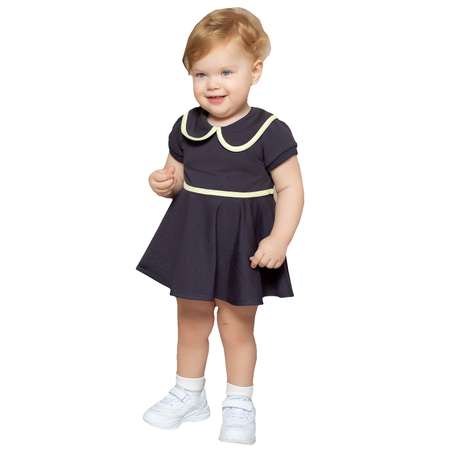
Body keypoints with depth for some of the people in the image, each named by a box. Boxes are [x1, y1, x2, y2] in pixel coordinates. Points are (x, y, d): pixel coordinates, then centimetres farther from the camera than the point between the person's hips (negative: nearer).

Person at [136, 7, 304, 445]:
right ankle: (189, 394, 36)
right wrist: (166, 183, -10)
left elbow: (290, 188, -12)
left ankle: (239, 404, 28)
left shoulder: (269, 131, -14)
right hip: (192, 238, 4)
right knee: (191, 321, 16)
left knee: (236, 326, 9)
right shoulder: (186, 127, 0)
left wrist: (279, 239, -23)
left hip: (243, 244, -4)